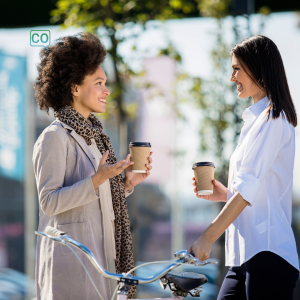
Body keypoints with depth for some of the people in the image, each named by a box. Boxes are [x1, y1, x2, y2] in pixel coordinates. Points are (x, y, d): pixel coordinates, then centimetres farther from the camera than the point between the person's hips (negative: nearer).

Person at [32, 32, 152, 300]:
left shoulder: (94, 134, 18)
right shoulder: (55, 137, -10)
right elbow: (49, 202, -17)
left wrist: (127, 182, 5)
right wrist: (97, 180, -24)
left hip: (100, 253, 8)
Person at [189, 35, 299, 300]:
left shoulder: (273, 118, -8)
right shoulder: (256, 118, 21)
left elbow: (249, 186, -17)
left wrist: (207, 238, -19)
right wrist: (224, 194, 12)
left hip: (268, 253, -9)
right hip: (246, 257, 9)